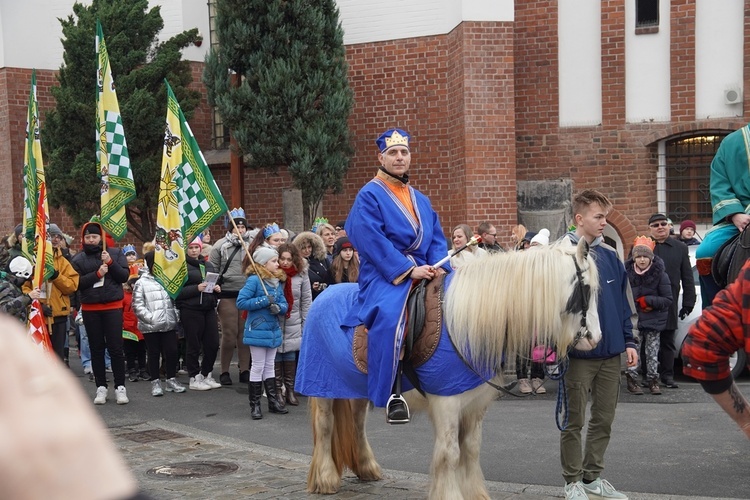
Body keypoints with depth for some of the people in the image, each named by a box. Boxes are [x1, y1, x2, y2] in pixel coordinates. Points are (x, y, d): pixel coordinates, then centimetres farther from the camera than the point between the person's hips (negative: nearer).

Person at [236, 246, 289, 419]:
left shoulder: (277, 281, 7)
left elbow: (284, 304, 6)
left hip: (273, 330, 7)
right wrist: (264, 301, -20)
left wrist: (279, 307, -17)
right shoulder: (254, 280, -14)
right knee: (258, 367, 0)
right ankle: (255, 405, 9)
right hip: (258, 330, -7)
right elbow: (241, 302, -19)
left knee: (269, 366, 15)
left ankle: (273, 401, 22)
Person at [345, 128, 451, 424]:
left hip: (424, 272, 7)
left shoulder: (420, 200, 21)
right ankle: (392, 394, -29)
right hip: (385, 275, -7)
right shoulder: (370, 196, 0)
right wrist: (408, 270, -17)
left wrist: (438, 265, -6)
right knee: (390, 316, -35)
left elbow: (436, 237, 16)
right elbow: (372, 241, -11)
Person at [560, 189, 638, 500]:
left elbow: (623, 302, 13)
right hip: (578, 354, -5)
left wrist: (629, 341, 8)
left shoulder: (609, 256, 7)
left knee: (604, 419, 13)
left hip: (611, 352, 5)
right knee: (574, 422, 6)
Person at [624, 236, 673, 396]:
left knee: (652, 352, 7)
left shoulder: (660, 274, -5)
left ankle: (652, 379, 17)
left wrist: (647, 301, -12)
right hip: (633, 319, 0)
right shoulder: (627, 273, -3)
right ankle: (631, 379, 0)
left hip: (654, 321, 0)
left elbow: (668, 300, -3)